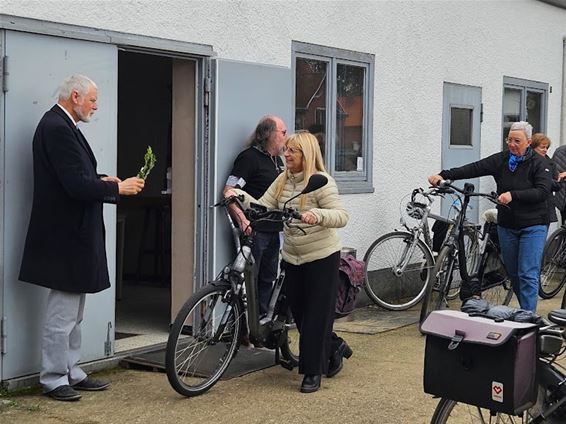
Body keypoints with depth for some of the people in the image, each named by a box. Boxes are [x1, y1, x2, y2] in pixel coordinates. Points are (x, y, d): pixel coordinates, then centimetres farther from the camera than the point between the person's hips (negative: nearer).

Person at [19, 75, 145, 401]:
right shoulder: (57, 128, -19)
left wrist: (100, 180, 6)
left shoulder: (61, 125, 13)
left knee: (72, 313, 17)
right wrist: (117, 188, -14)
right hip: (66, 236, -11)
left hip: (72, 234, 11)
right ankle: (53, 380, 8)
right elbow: (76, 184, -25)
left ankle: (71, 373, 27)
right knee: (63, 313, -2)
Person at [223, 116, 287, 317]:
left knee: (268, 278, 13)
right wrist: (242, 220, -30)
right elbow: (229, 191, -18)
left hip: (272, 230, 8)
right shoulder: (250, 157, -10)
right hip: (253, 230, -8)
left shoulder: (278, 160, 17)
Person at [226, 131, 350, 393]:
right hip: (292, 258, 7)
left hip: (321, 258, -7)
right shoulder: (282, 180, 6)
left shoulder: (321, 181, -14)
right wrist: (241, 196, -16)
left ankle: (313, 372, 9)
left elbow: (341, 216, -21)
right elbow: (263, 208, 0)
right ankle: (334, 347, 35)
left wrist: (317, 215, -39)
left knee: (316, 315, -2)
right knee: (298, 312, 12)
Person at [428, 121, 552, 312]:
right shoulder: (500, 160, 4)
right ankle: (526, 309, 27)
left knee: (528, 275, -9)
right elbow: (474, 168, -8)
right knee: (512, 274, 12)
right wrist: (444, 175, -20)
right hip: (507, 225, 5)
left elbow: (543, 191, -17)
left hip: (533, 226, -5)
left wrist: (513, 195, -27)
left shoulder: (538, 163, -5)